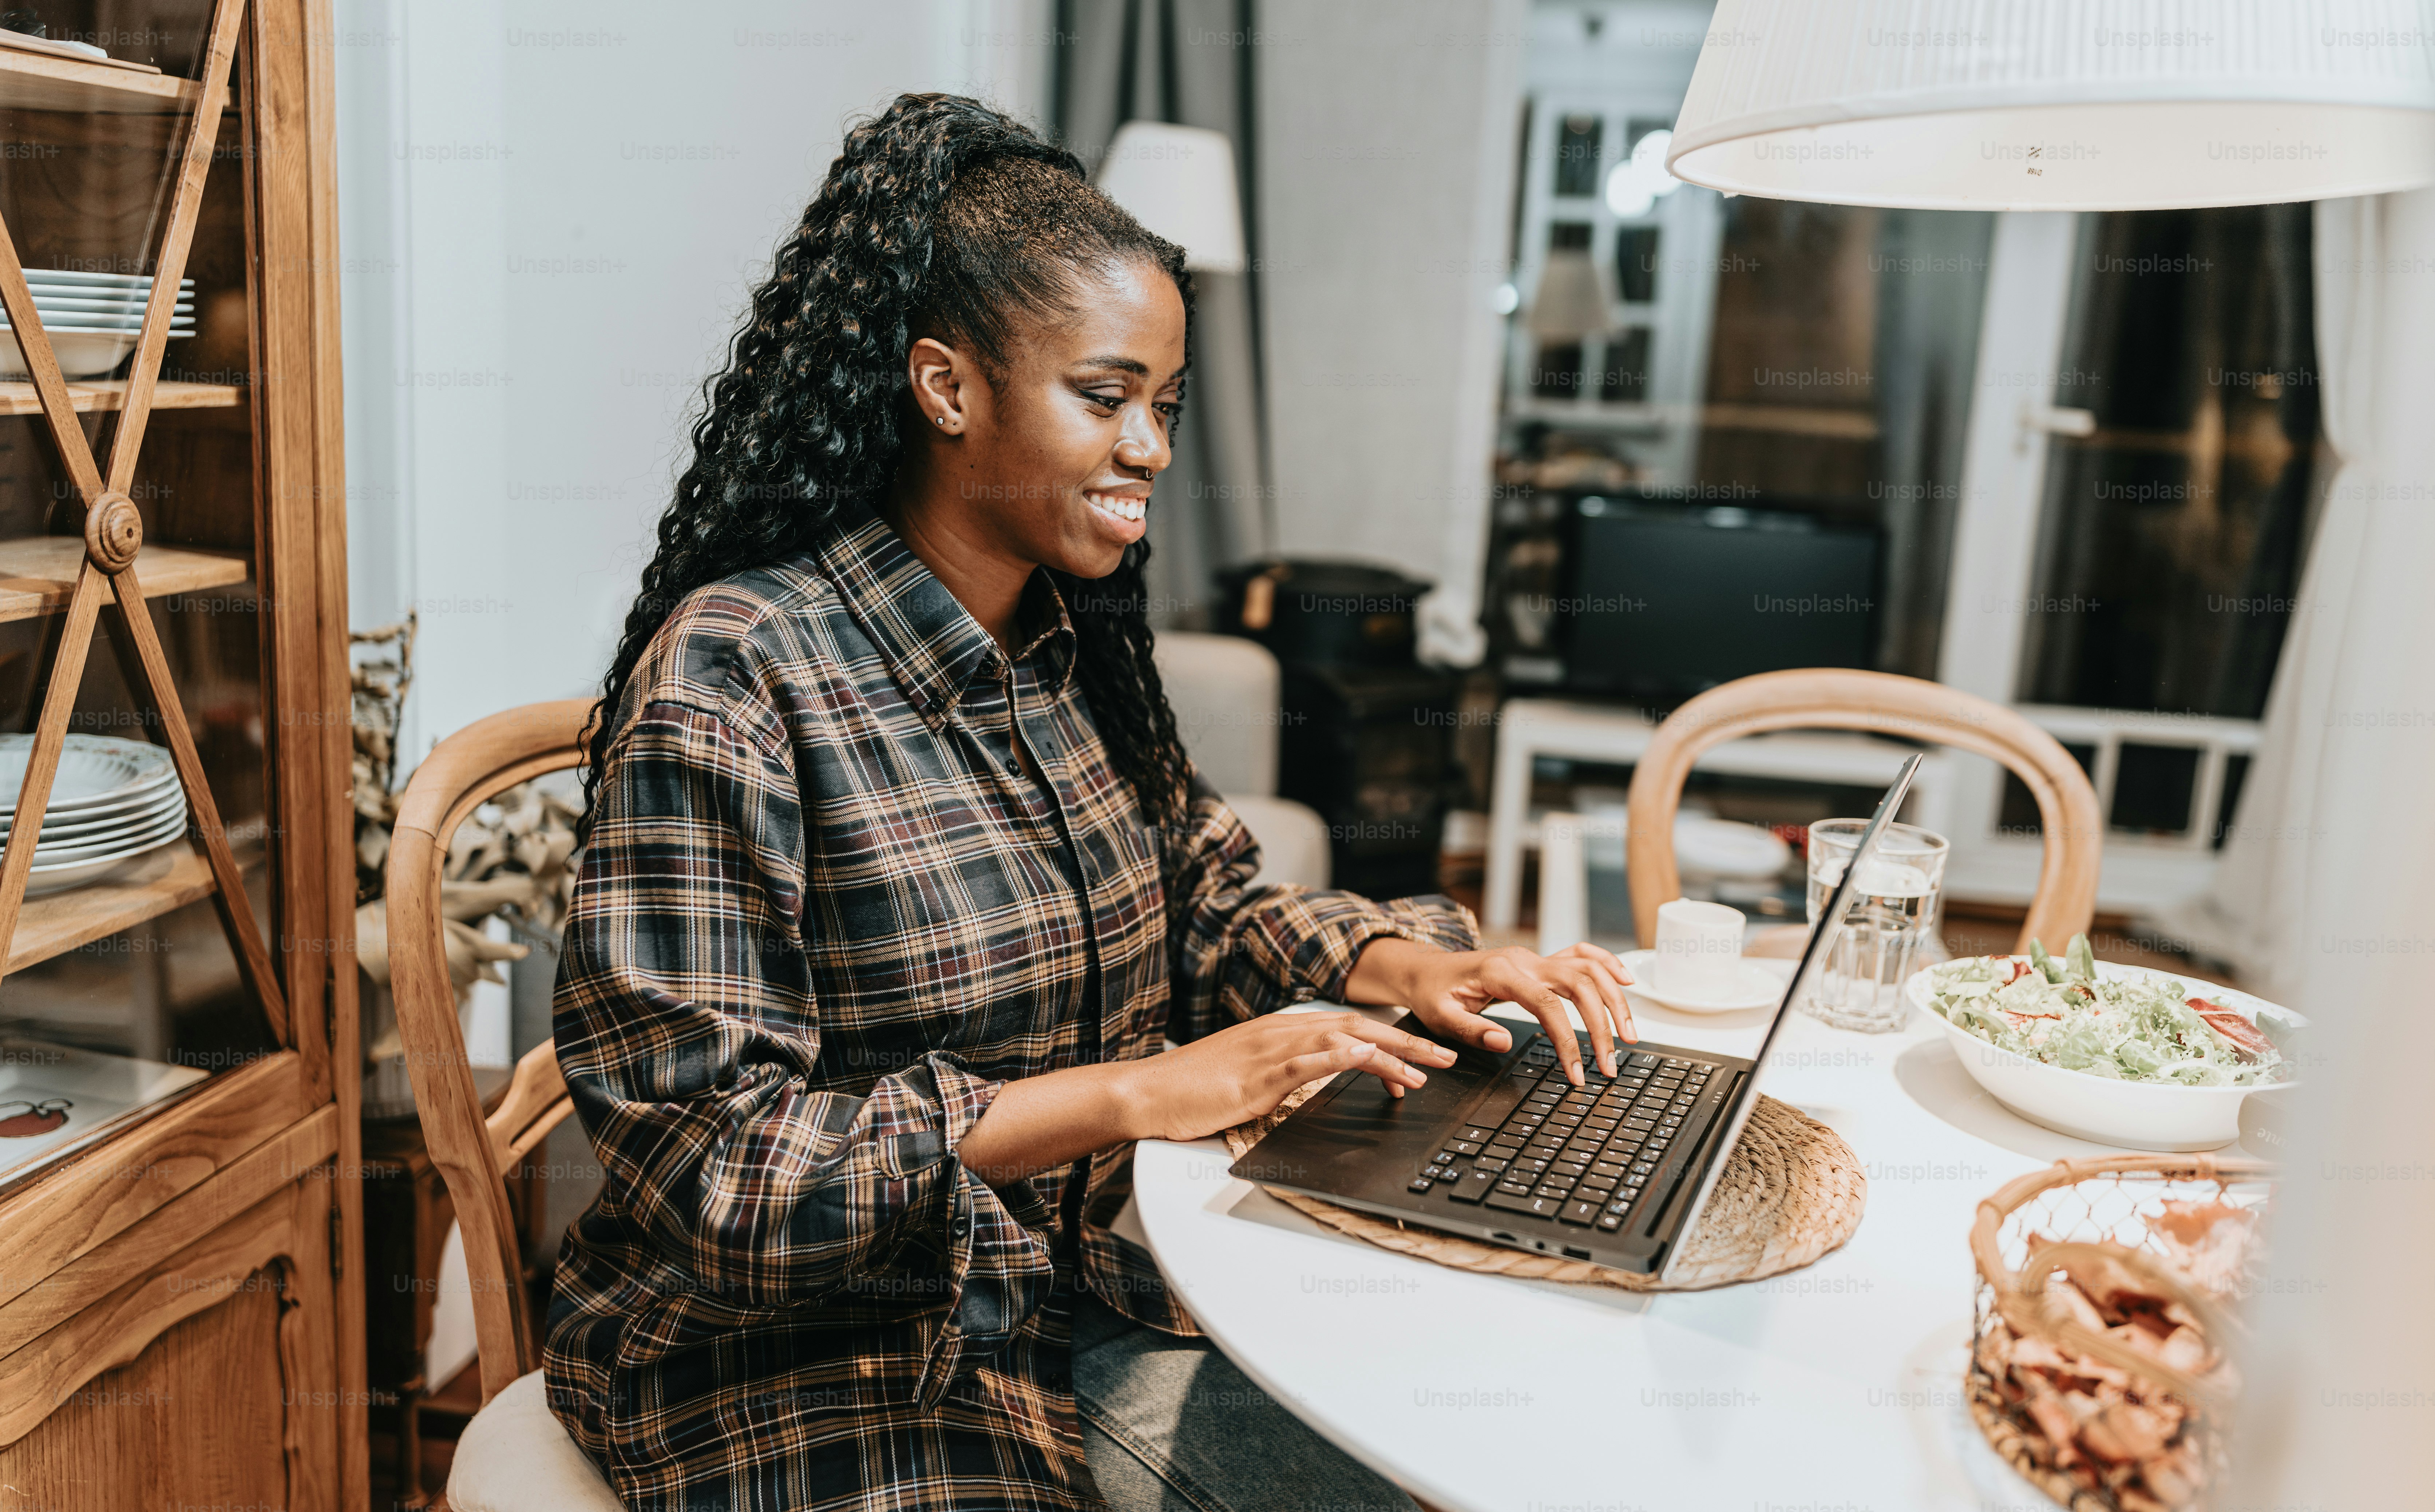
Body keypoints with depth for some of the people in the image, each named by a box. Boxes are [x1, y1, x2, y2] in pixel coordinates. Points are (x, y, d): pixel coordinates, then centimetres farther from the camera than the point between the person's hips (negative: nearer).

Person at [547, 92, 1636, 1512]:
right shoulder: (731, 677, -20)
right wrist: (1129, 1096, -27)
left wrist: (1408, 961, -7)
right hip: (811, 1363, -6)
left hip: (1085, 1289, 7)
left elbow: (1205, 906, 13)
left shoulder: (1074, 645, 3)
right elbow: (708, 1160, -23)